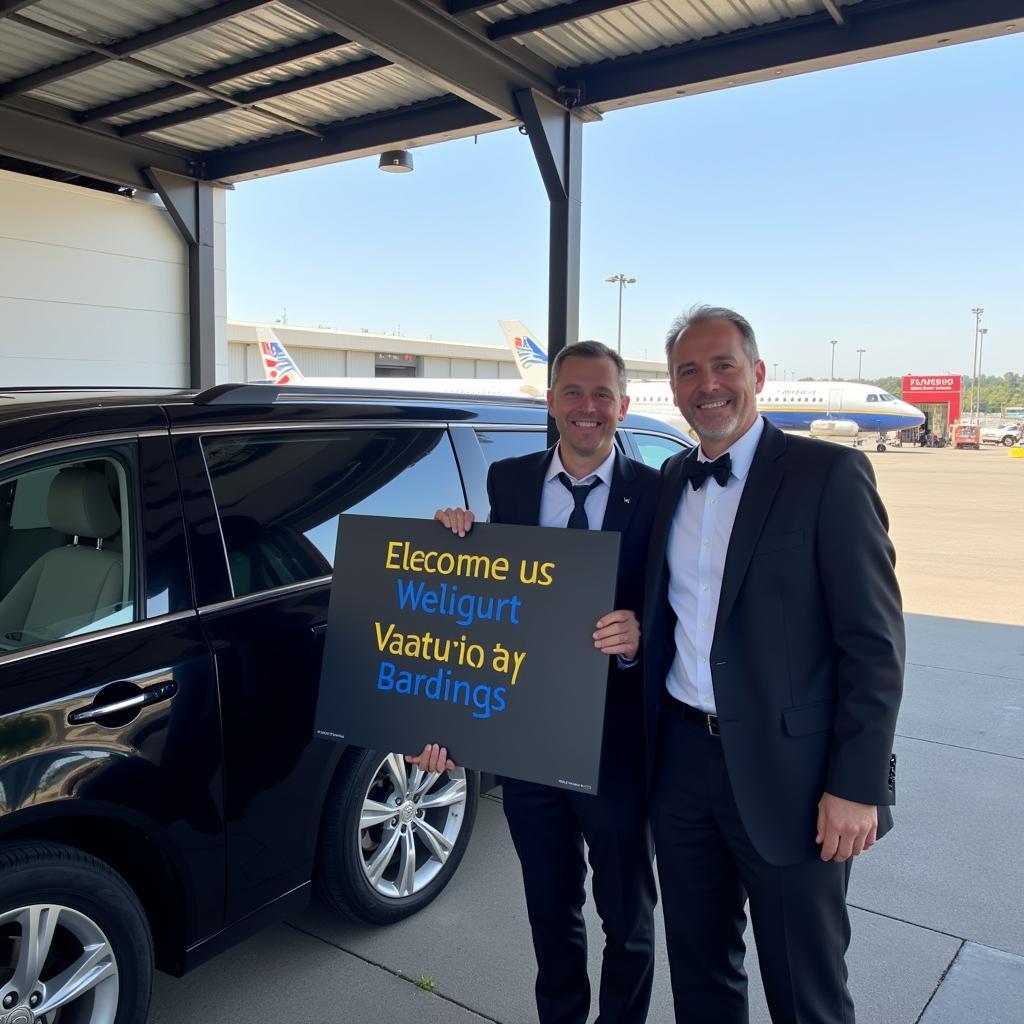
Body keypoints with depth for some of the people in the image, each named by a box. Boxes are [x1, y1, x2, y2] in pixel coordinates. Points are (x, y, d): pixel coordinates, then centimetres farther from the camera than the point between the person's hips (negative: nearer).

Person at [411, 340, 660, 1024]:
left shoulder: (656, 493, -10)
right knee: (550, 911, 25)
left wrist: (638, 636, -31)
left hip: (616, 743, -3)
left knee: (628, 919, 19)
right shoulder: (508, 481, 0)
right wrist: (461, 538, -14)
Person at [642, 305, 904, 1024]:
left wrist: (857, 787, -15)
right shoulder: (672, 481, 9)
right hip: (682, 759, 6)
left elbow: (875, 643, -13)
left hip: (785, 772, -5)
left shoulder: (828, 474, -10)